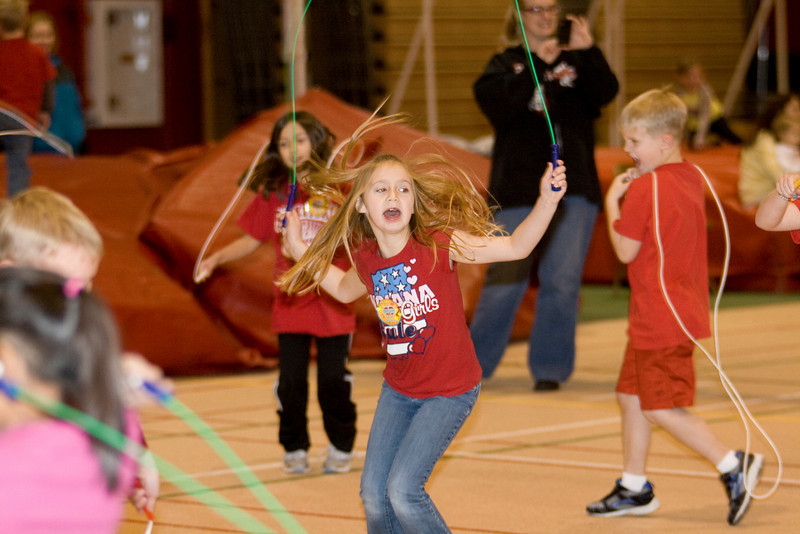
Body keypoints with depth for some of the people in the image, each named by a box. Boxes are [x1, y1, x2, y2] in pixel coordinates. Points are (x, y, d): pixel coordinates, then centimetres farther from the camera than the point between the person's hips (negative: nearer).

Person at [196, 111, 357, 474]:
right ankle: (295, 449, 19)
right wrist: (216, 258, 0)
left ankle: (341, 448, 20)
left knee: (333, 382, 4)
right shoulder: (272, 191, 3)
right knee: (291, 382, 4)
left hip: (333, 304, -2)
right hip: (290, 304, 2)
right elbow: (252, 239, 9)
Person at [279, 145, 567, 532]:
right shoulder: (366, 259, -5)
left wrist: (547, 202, -38)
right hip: (398, 390, 6)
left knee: (402, 491, -14)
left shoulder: (439, 245, -20)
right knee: (373, 495, 7)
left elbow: (516, 247, -23)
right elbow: (345, 291, 20)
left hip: (449, 391, -5)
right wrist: (299, 250, 15)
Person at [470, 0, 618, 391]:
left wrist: (588, 52, -21)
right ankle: (473, 362, 12)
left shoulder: (575, 62, 12)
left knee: (562, 282, -2)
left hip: (573, 189, 1)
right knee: (505, 281, -2)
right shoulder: (505, 65, 8)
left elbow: (605, 92, -6)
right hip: (517, 191, -1)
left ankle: (550, 368, 8)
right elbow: (498, 105, -12)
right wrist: (538, 64, -21)